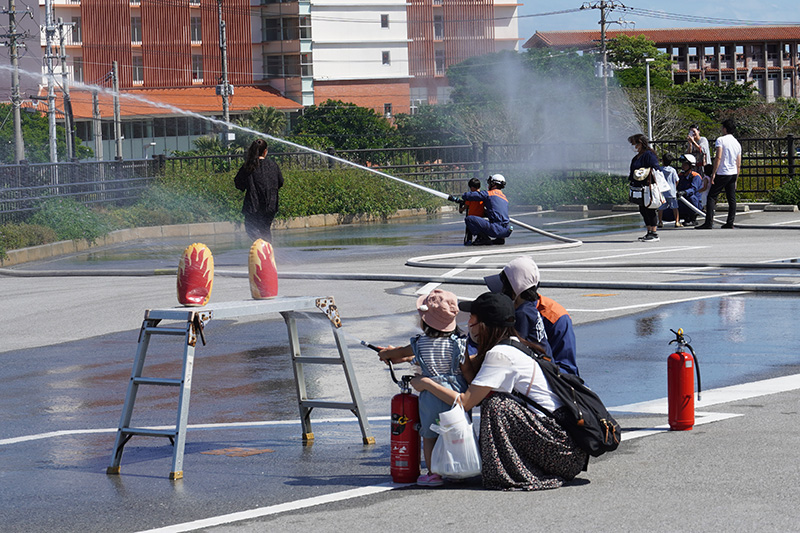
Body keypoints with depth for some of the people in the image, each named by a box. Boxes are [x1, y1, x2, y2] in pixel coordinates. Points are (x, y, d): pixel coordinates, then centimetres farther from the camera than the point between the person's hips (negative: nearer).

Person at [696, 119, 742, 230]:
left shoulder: (721, 140, -7)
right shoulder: (737, 143, 14)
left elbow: (718, 157, -17)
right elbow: (739, 164, 16)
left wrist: (713, 173, -15)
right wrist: (735, 179, 22)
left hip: (722, 173, -7)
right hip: (733, 174, 7)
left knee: (711, 197, -6)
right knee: (732, 199, 9)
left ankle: (709, 223, -14)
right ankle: (730, 223, 7)